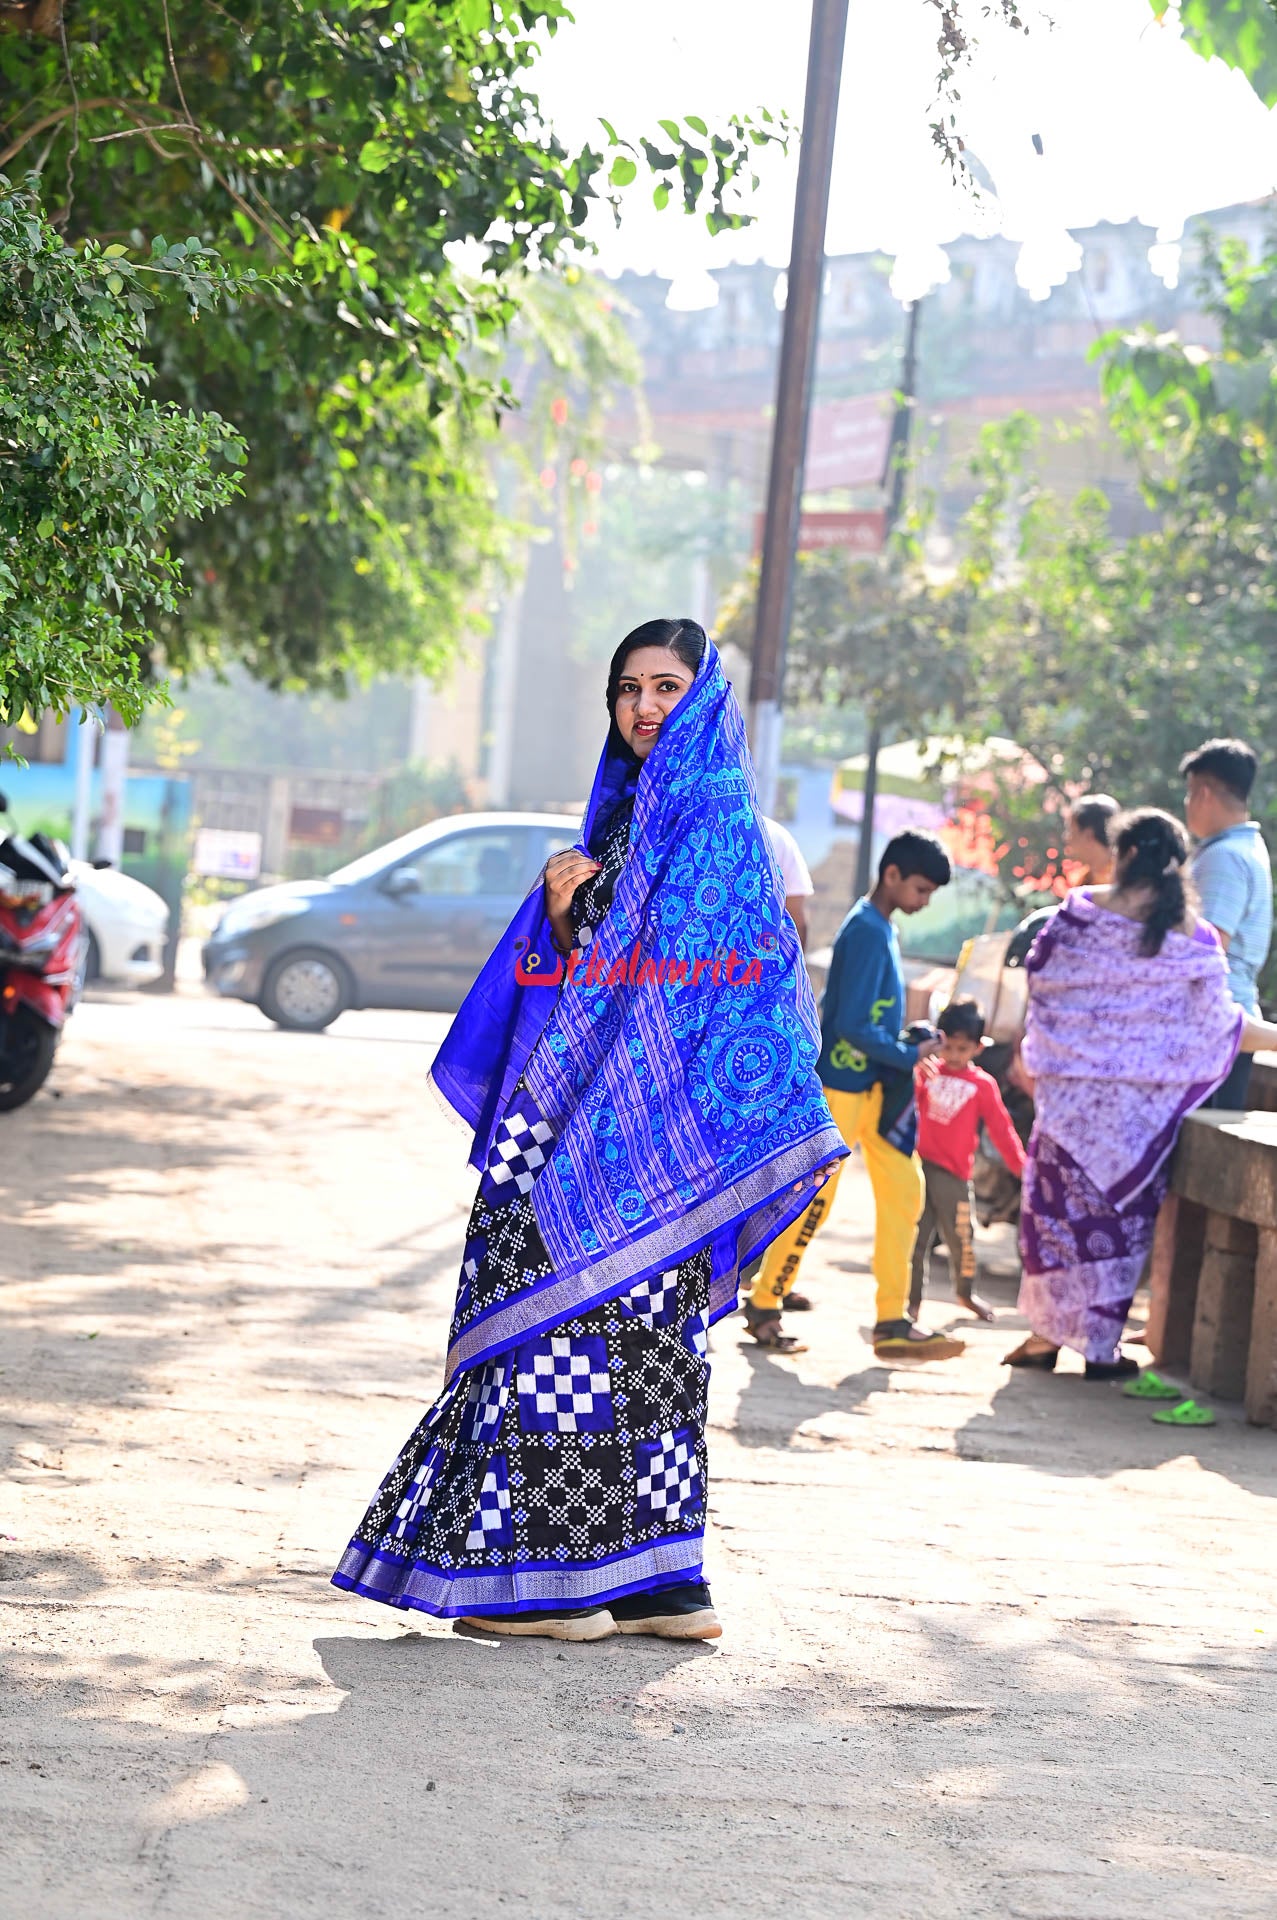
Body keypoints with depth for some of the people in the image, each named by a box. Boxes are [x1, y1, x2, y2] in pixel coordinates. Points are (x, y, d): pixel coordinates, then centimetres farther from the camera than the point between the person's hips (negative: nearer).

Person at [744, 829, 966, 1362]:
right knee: (814, 1201, -2)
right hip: (841, 1087, -9)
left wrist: (907, 1047, 8)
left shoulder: (880, 928, 12)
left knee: (904, 1192, 3)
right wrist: (910, 1055, -12)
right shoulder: (867, 931, -18)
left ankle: (893, 1321, 4)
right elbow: (852, 1025, -22)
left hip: (876, 1087, 9)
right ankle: (764, 1307, 12)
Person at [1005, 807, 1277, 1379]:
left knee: (1061, 1202, 11)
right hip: (1144, 1109, 0)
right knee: (1122, 1213, 8)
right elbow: (1219, 1027, 0)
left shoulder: (1081, 911, -4)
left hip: (1073, 1091, 0)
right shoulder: (1194, 937, -3)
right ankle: (1101, 1347, 9)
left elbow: (1039, 977, 2)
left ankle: (1048, 1331, 13)